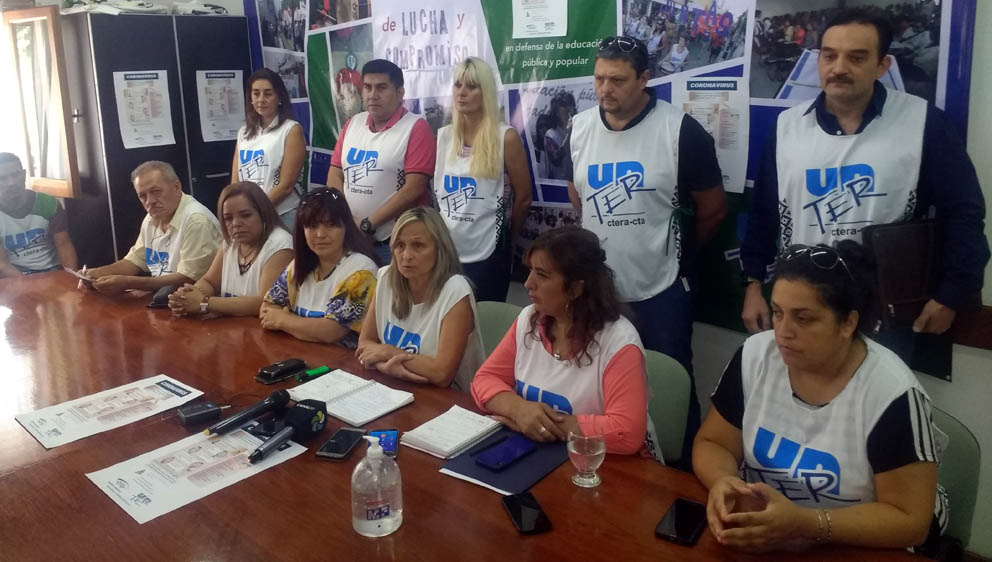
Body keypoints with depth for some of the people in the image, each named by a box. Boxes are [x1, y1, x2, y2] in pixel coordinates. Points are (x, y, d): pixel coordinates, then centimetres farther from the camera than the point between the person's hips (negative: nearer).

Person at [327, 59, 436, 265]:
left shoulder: (416, 128, -8)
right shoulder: (352, 124, 10)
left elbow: (414, 188, -15)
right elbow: (335, 175, 10)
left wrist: (367, 224, -14)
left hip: (397, 242, -5)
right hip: (351, 238, 5)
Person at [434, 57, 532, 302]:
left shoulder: (505, 137, -8)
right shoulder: (443, 136, 5)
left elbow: (523, 197, -2)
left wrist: (506, 240, 8)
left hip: (486, 254, -4)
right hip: (445, 251, 4)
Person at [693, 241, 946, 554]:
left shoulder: (892, 394, -18)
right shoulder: (755, 356, -7)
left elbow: (909, 520, -16)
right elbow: (712, 443, 0)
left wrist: (803, 523, -29)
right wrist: (722, 482, -21)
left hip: (861, 549, -3)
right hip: (760, 542, 4)